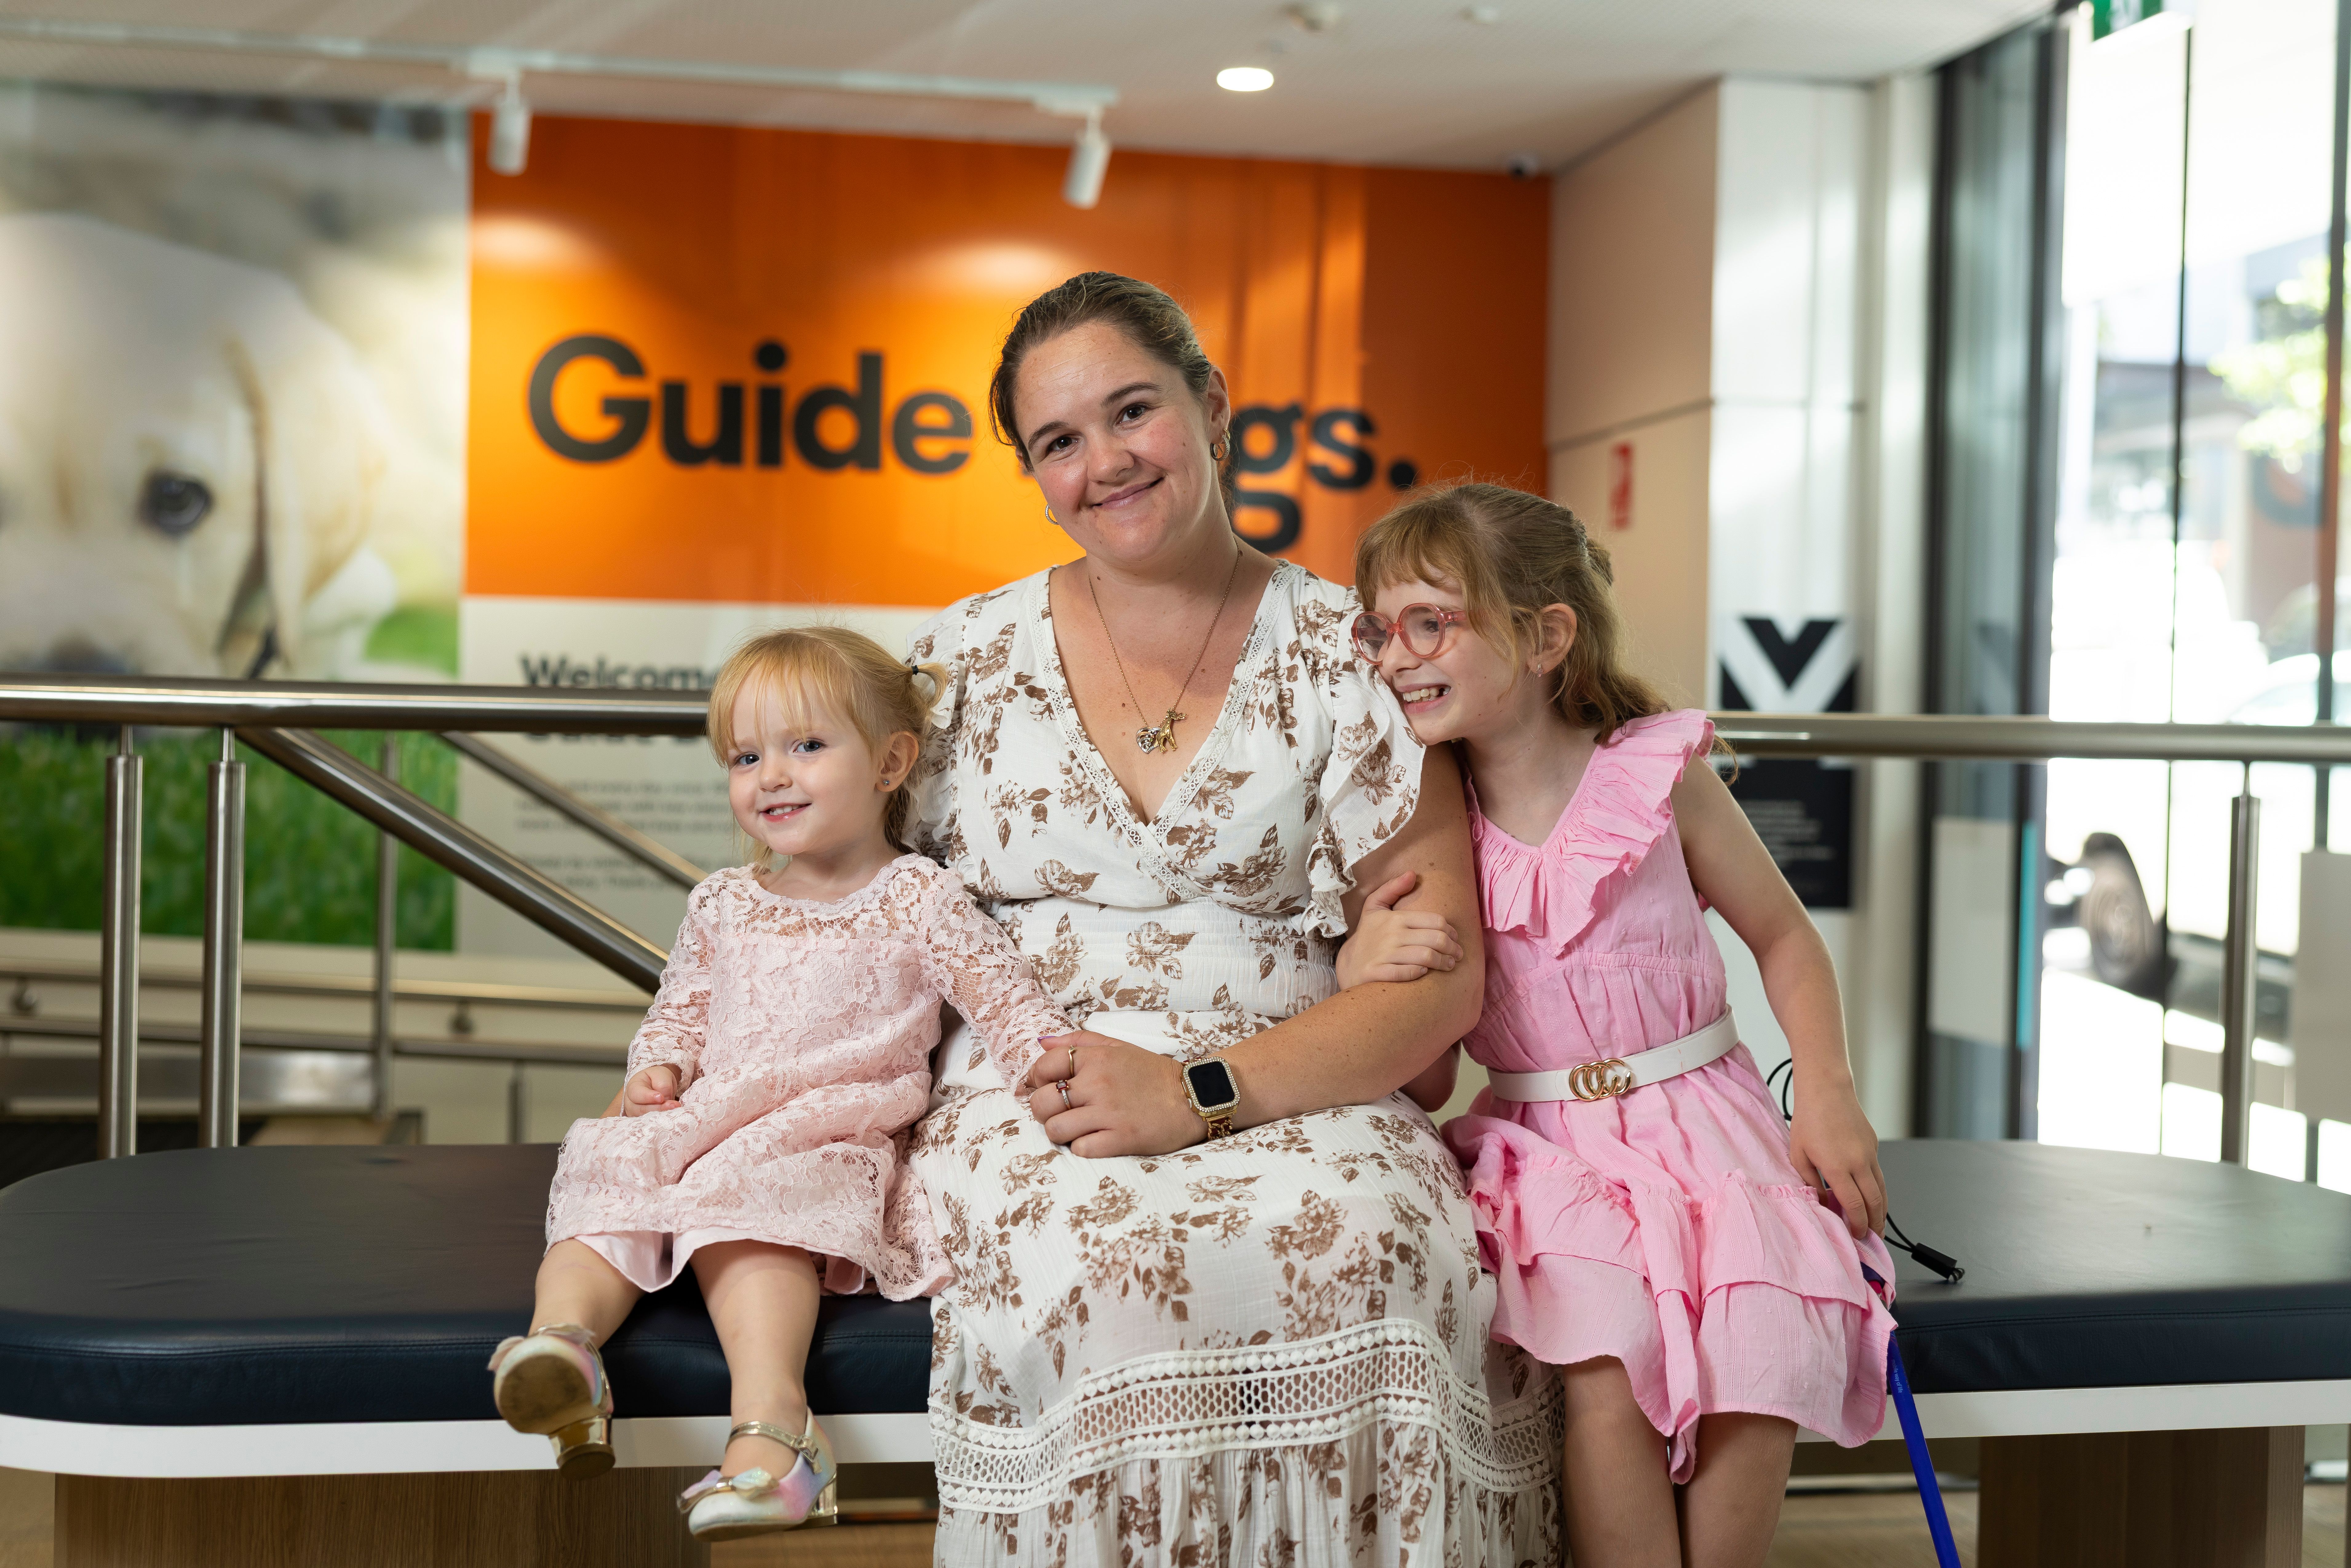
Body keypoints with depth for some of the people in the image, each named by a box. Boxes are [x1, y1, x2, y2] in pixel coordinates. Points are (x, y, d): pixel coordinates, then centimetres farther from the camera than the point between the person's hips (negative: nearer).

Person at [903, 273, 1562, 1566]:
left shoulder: (1346, 659, 5)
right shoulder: (967, 659, 11)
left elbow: (1437, 982, -2)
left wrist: (1197, 1094, -16)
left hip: (1296, 1106, 0)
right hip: (1024, 1107, 1)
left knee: (1361, 1241, -34)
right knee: (1099, 1259, -35)